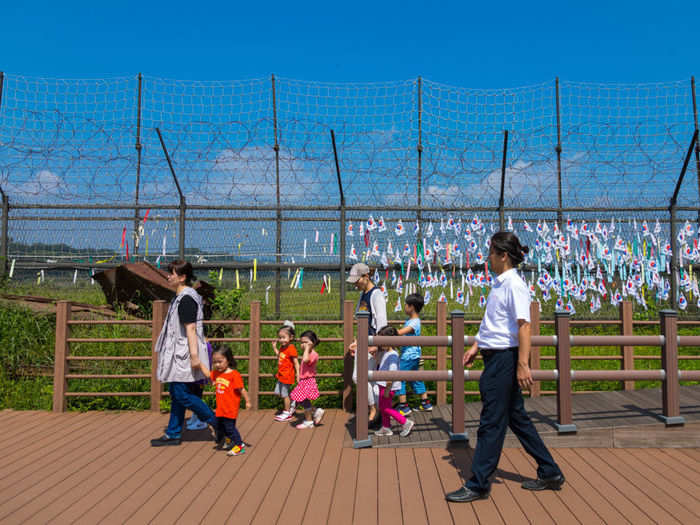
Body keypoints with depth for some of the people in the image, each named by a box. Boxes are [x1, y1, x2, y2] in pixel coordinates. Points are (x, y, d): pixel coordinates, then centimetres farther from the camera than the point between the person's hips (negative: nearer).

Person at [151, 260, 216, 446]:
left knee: (182, 395, -7)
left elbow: (190, 328, -23)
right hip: (178, 354, 10)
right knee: (176, 394, 13)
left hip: (184, 355, -10)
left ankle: (217, 422, 2)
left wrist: (194, 355, -26)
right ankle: (173, 435, 20)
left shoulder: (186, 299, -17)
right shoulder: (181, 297, 15)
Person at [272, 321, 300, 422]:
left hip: (287, 375, -9)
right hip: (281, 375, 9)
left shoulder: (291, 349, -20)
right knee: (278, 392, 16)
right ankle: (292, 403, 33)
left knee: (285, 394, 3)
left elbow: (296, 363, -18)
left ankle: (287, 413, 18)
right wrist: (274, 347, 13)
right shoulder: (282, 347, 5)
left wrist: (298, 375, -19)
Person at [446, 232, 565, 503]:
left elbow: (523, 326, -21)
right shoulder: (498, 284, 13)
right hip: (495, 357, 10)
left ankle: (478, 485, 9)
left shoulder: (515, 285, -16)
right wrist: (476, 347, 21)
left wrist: (523, 365, -24)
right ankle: (550, 474, 29)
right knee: (517, 417, 17)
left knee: (491, 422, -2)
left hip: (505, 358, -10)